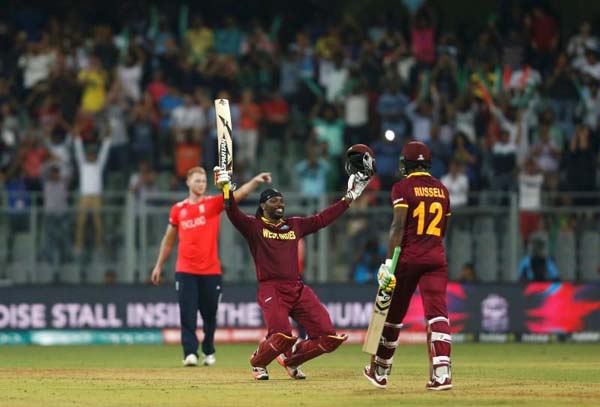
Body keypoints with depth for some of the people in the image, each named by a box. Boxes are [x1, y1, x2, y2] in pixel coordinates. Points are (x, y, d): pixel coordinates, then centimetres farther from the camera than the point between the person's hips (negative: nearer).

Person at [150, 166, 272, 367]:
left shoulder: (214, 203, 2)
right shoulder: (178, 209, 8)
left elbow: (239, 194, -14)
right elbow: (168, 240, 17)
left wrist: (255, 181, -32)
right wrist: (159, 265, 18)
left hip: (210, 270, 0)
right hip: (185, 271, 0)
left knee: (209, 315, 8)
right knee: (187, 314, -9)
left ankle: (208, 352, 24)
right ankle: (190, 353, -13)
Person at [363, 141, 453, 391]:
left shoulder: (403, 187, -4)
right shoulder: (442, 189, 13)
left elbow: (399, 225, -14)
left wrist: (389, 262, -18)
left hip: (408, 257, -3)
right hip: (437, 258, 3)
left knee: (393, 313, 11)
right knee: (437, 312, -7)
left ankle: (380, 372, 25)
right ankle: (442, 372, -24)